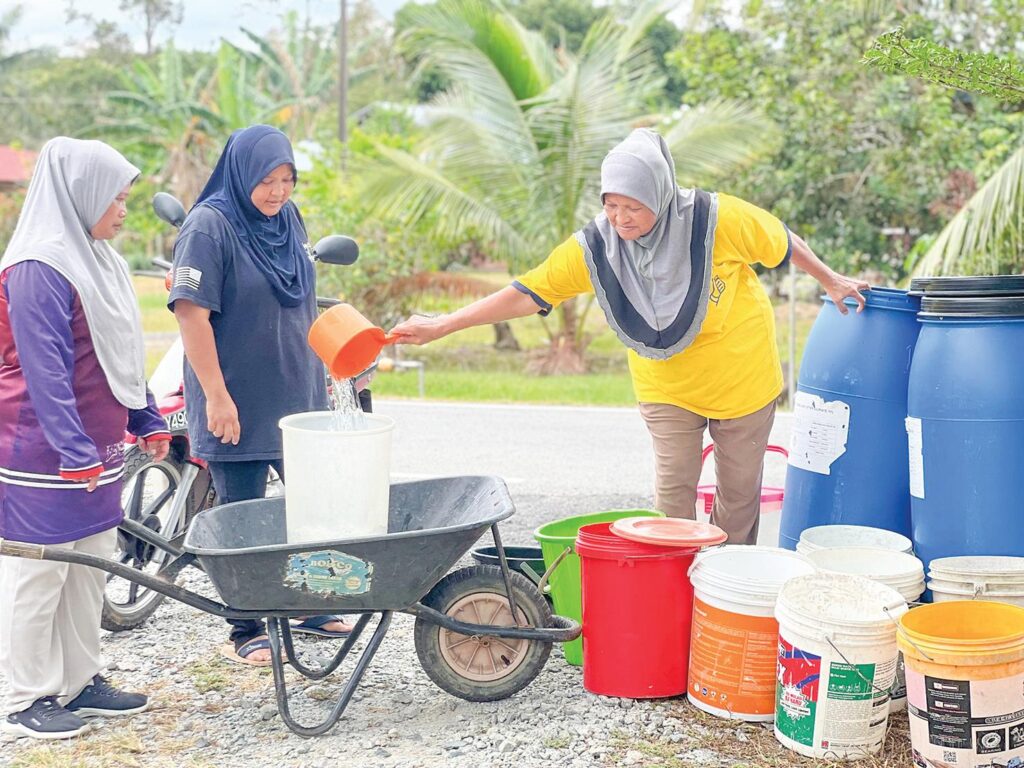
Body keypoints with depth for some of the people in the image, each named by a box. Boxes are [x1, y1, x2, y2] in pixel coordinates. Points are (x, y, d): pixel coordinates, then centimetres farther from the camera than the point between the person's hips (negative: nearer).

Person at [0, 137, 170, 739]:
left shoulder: (99, 260, 12)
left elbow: (124, 355, 19)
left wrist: (149, 421, 18)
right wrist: (74, 452, -24)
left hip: (99, 446, 9)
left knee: (90, 569, 14)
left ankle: (81, 682, 25)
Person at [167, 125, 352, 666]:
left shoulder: (288, 219, 9)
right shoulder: (210, 226, -14)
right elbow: (191, 312, -19)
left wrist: (320, 372, 19)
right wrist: (216, 396, -21)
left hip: (297, 399, 7)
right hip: (237, 407, -7)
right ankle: (245, 632, 15)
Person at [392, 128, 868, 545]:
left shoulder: (718, 219, -25)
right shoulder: (595, 247, -19)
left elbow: (782, 242, -8)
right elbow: (528, 293, -20)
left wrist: (830, 282, 6)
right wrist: (442, 326, -26)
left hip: (742, 378, 0)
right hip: (667, 387, 1)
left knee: (740, 490, 12)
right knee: (673, 491, -4)